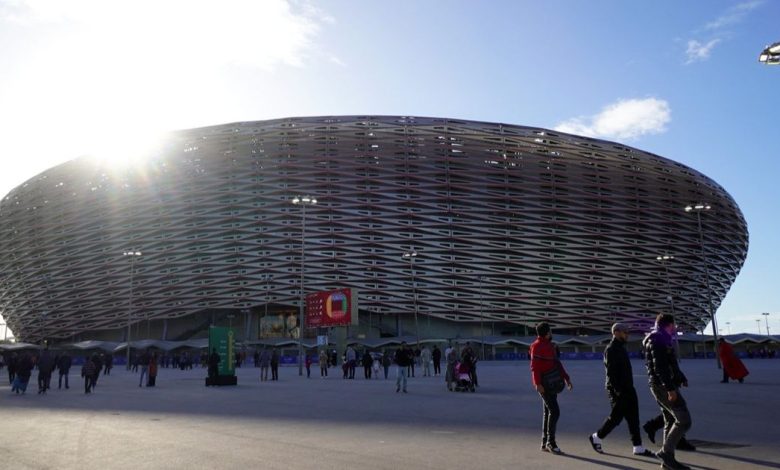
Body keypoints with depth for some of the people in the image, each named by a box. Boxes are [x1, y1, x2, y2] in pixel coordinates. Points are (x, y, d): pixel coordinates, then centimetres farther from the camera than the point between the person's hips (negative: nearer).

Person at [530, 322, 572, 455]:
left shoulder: (549, 345, 16)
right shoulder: (537, 346, -14)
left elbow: (557, 363, 20)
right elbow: (534, 366, -21)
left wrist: (566, 378, 15)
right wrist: (538, 383, -28)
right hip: (543, 385, -10)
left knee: (548, 412, 12)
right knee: (554, 411, -12)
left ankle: (545, 443, 19)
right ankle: (551, 442, -4)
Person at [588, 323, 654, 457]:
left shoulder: (621, 348, 15)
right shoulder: (611, 349, -15)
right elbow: (611, 372, -21)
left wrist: (628, 388, 20)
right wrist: (617, 390, -25)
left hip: (628, 389, 9)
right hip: (618, 391, -9)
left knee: (633, 418, 6)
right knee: (616, 417, -1)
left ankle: (638, 448, 10)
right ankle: (596, 437, 16)